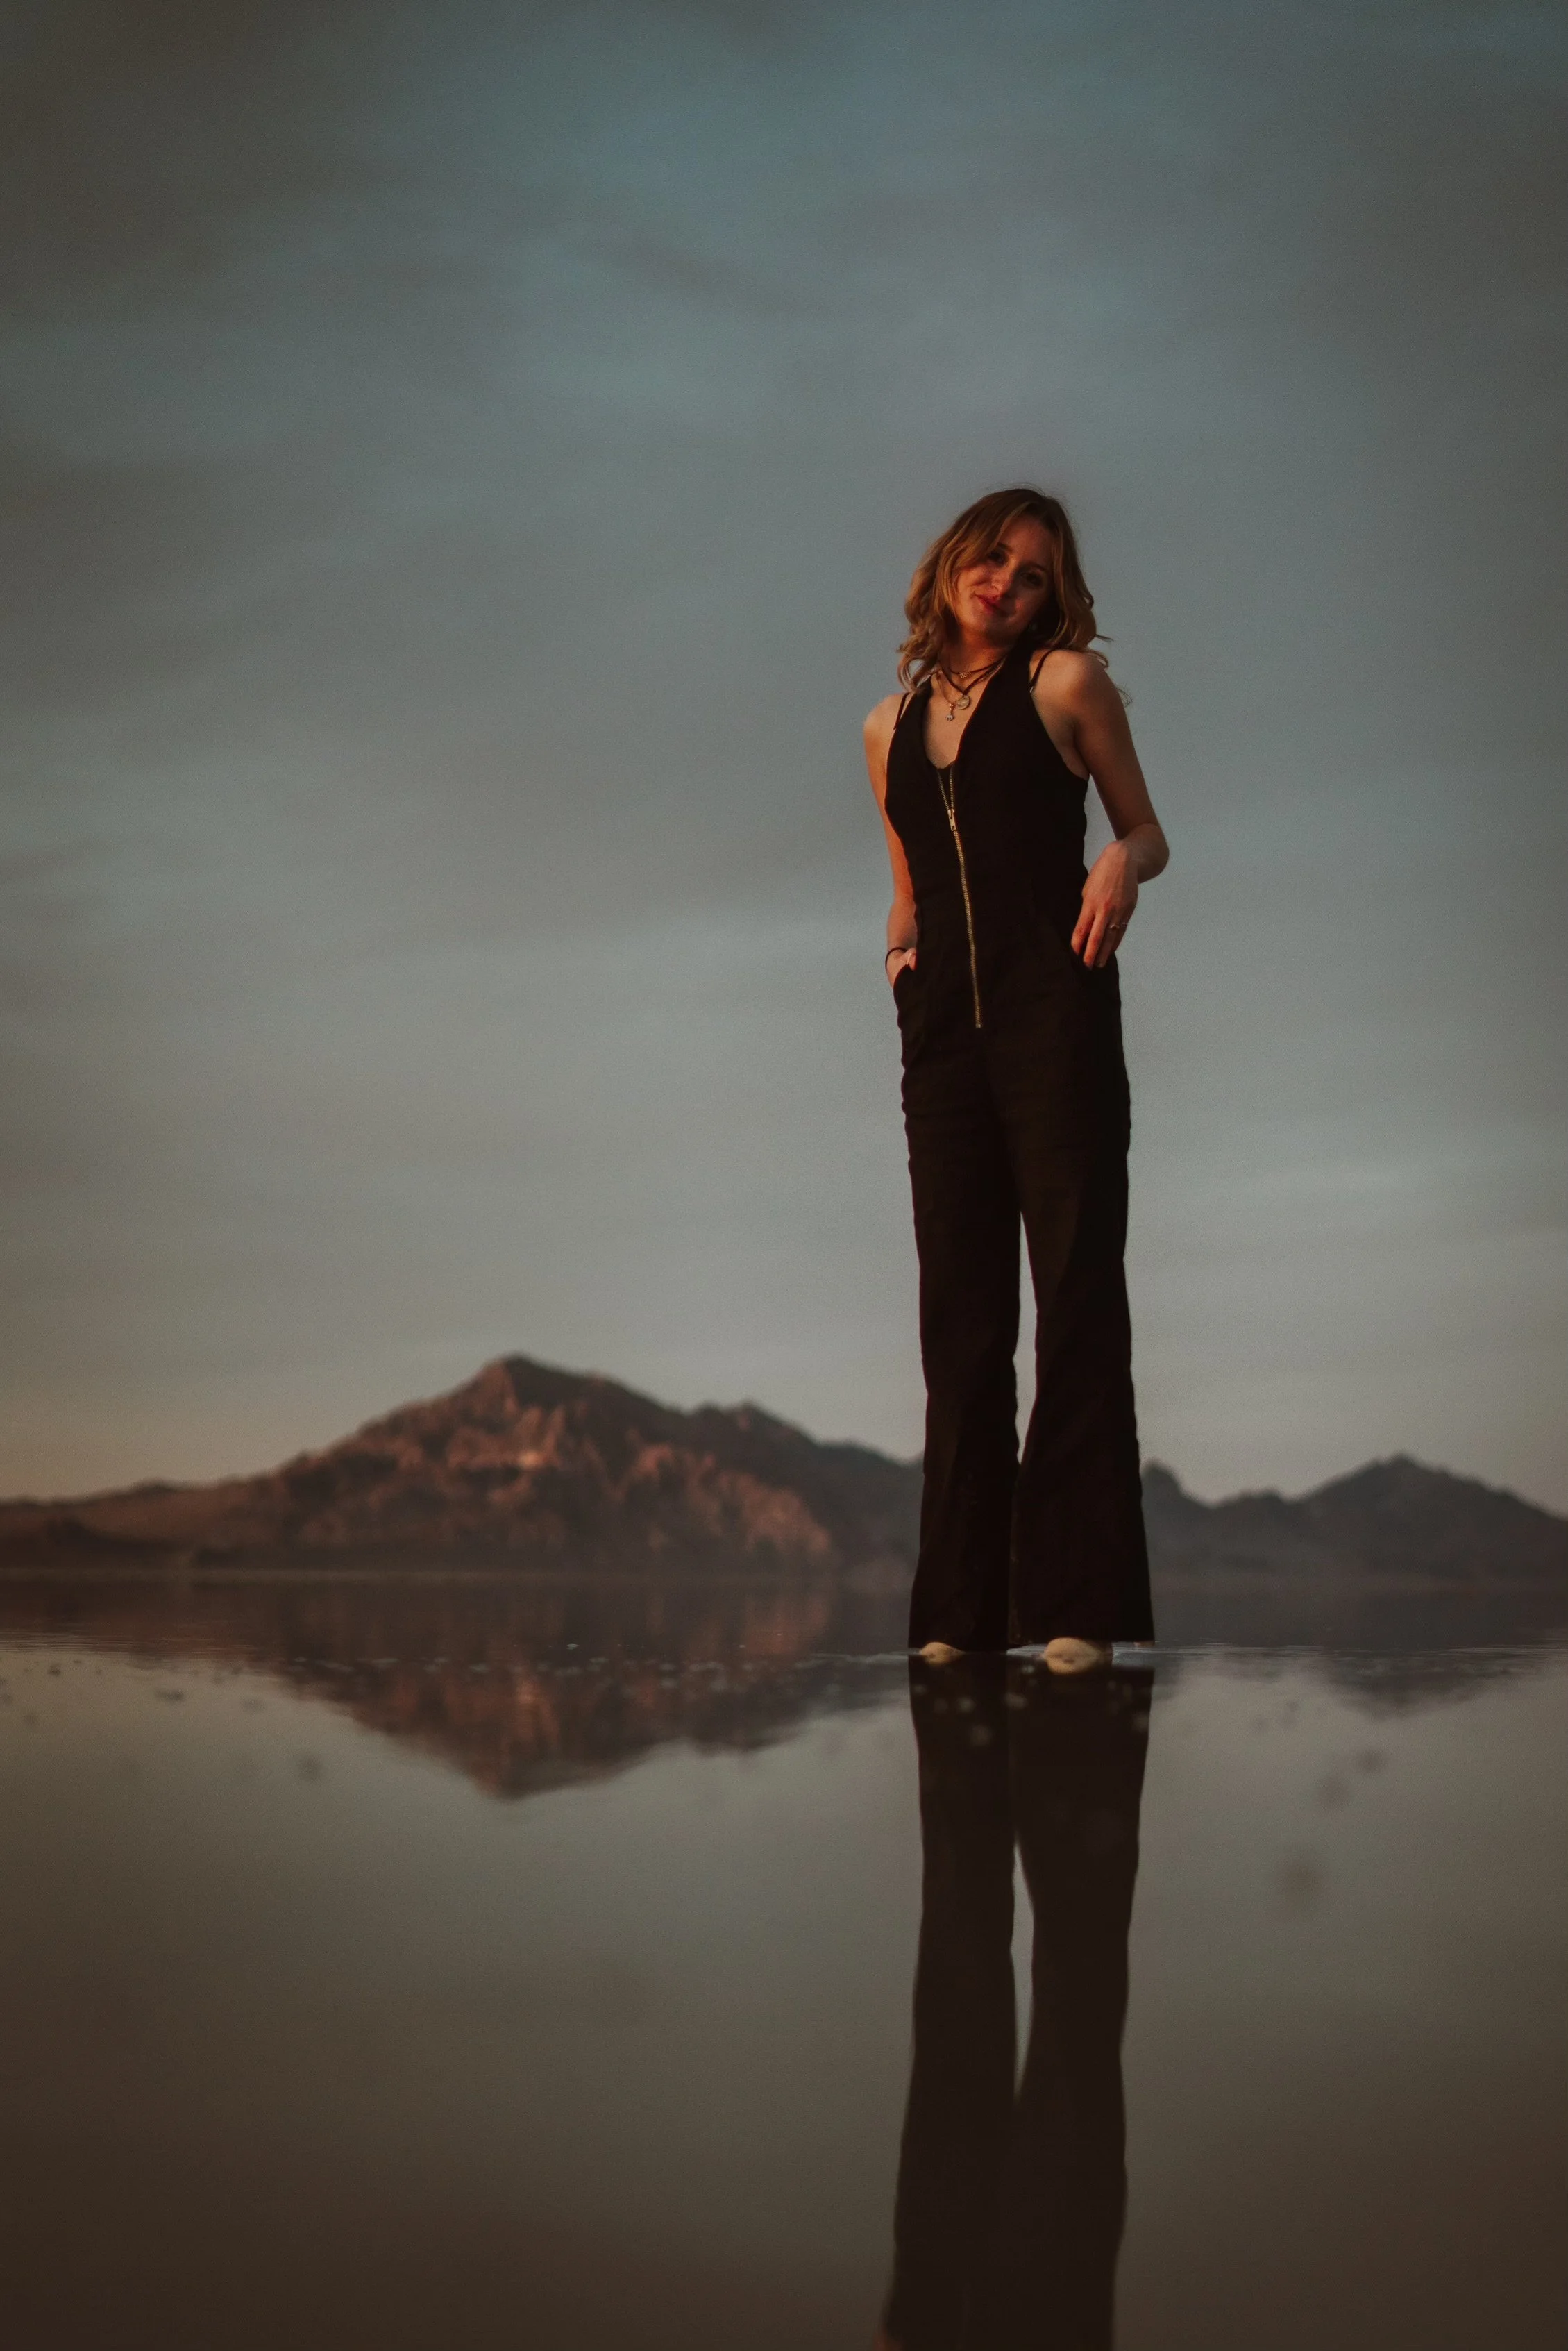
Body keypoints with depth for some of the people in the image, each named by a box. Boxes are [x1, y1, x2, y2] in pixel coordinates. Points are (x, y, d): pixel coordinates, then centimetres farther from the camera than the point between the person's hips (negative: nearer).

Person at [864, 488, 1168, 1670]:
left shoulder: (1068, 683, 6)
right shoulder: (890, 726, 18)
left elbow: (1148, 832, 10)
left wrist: (1123, 863, -12)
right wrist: (900, 947, 6)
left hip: (1054, 1008, -4)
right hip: (942, 1025, 5)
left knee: (1076, 1287, -5)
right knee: (959, 1306, 5)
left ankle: (1078, 1603, -4)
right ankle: (963, 1605, 9)